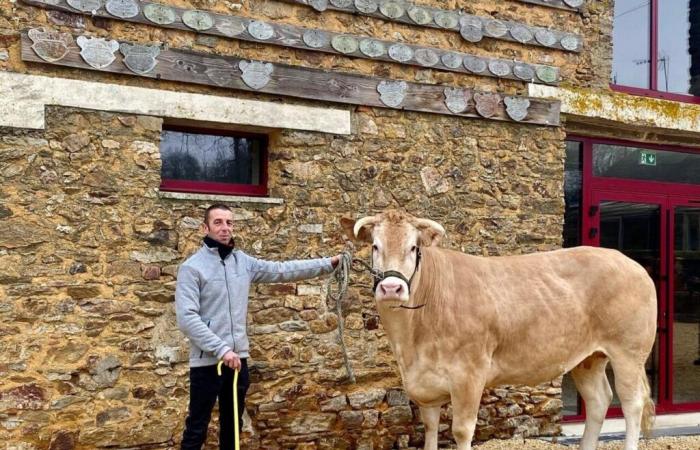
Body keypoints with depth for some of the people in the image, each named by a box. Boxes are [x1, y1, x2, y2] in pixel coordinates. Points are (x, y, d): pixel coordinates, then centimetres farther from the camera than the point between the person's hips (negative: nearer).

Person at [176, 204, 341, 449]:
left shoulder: (244, 262, 8)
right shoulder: (192, 267, -10)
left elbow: (283, 270, 10)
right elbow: (187, 318, -17)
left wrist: (328, 263, 5)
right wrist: (222, 349, -22)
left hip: (238, 358, 6)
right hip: (207, 361, -6)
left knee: (233, 426, 16)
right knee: (197, 429, 3)